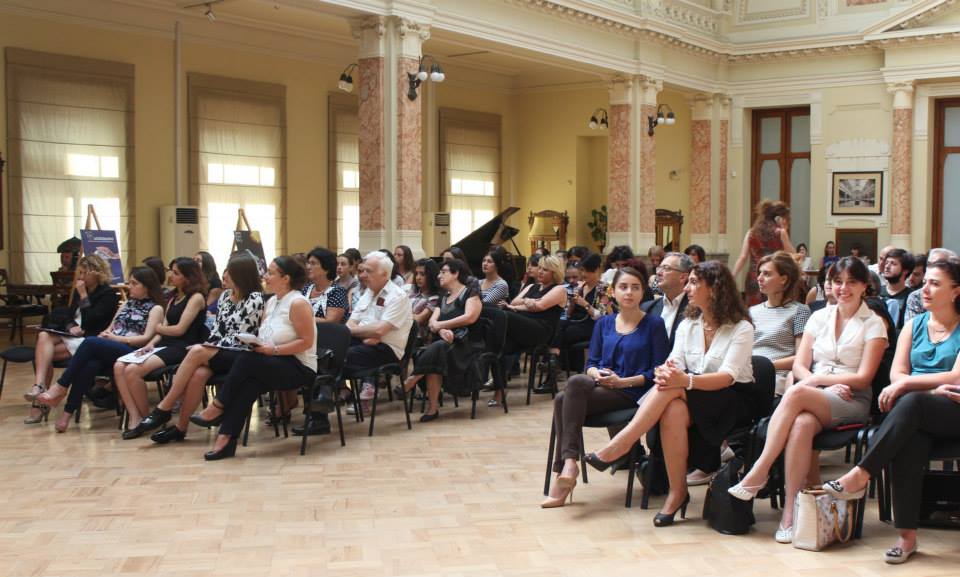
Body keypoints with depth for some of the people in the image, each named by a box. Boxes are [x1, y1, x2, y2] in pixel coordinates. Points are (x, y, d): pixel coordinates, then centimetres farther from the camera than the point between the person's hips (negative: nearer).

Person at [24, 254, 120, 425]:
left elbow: (90, 322, -15)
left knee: (44, 353, -23)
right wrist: (71, 326, -5)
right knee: (43, 336, -26)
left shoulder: (109, 294, -5)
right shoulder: (79, 290, 18)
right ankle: (39, 386, -35)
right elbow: (69, 315, 18)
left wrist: (83, 296, -12)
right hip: (72, 334, 7)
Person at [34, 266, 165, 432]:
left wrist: (117, 338, -11)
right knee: (89, 365, -32)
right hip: (108, 349, 5)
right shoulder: (128, 303, 28)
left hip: (132, 352, -5)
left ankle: (61, 387, -24)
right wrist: (105, 334, 0)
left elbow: (147, 338, -6)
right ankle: (68, 412, -35)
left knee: (90, 342, -31)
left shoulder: (156, 308, 7)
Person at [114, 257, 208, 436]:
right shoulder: (173, 299, 23)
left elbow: (179, 329, -9)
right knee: (119, 366, -16)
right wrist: (151, 343, -5)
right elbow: (164, 331, 15)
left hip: (182, 348, -8)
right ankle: (134, 417, -22)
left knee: (132, 370, -26)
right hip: (164, 345, 8)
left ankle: (145, 417, -9)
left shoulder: (196, 297, -3)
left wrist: (156, 327, 6)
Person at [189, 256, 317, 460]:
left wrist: (273, 350, -21)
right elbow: (264, 336, 17)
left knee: (247, 359, -27)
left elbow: (306, 342, -16)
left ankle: (217, 408, -12)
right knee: (248, 383, -25)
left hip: (299, 368, -6)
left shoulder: (298, 303, -12)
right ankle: (226, 439, -29)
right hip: (273, 366, 7)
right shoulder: (271, 303, 14)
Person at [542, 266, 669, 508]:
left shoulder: (654, 324, 3)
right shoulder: (604, 323, 18)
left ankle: (568, 462, -30)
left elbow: (657, 371, -4)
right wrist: (597, 374, -7)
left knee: (576, 382, -30)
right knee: (561, 399, -28)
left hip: (631, 395, -5)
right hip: (600, 389, 5)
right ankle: (566, 467, -27)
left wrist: (622, 381, -14)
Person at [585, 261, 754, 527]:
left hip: (729, 400, -4)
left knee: (674, 390, -33)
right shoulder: (687, 325, 12)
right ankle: (677, 493, -28)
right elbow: (674, 365, -1)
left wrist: (686, 380, -36)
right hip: (691, 399, 4)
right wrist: (665, 373, -27)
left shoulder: (741, 328, -6)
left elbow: (728, 377, -19)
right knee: (673, 411, -34)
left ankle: (619, 445, -32)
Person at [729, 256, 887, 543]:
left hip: (851, 402, -3)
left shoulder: (873, 324, 5)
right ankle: (790, 511, -35)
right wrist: (822, 385, -10)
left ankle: (758, 474, -32)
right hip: (814, 399, 3)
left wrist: (817, 379, -10)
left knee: (796, 394, -34)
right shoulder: (819, 317, 16)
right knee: (802, 424, -35)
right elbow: (799, 366, 8)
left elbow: (863, 378, -4)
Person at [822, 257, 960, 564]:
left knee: (911, 403, -37)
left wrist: (908, 383, -14)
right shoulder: (913, 326, 18)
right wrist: (932, 388, -12)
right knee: (908, 440, -34)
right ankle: (907, 535, -35)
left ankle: (860, 475, -35)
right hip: (916, 415, 3)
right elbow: (896, 374, 6)